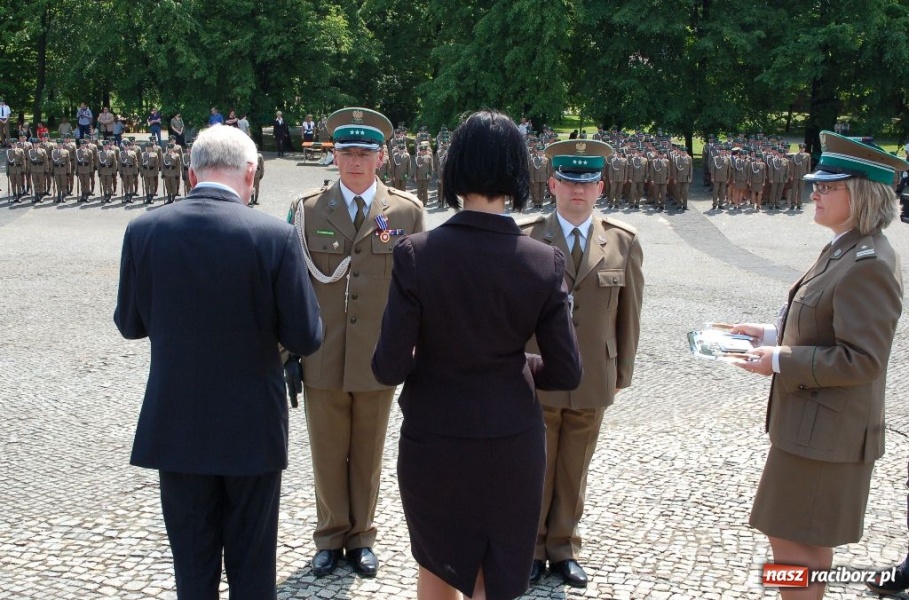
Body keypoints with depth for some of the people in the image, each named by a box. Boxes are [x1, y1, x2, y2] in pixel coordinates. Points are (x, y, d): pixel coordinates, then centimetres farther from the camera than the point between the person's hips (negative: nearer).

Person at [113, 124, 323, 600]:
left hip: (175, 427, 2)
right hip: (252, 427, -2)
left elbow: (130, 324, 2)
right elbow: (306, 339, -12)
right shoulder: (275, 236, -15)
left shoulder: (144, 231, -9)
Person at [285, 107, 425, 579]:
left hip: (379, 360, 0)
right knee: (327, 455, 10)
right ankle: (331, 537, 27)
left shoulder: (407, 211, 0)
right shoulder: (306, 209, 1)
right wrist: (288, 353, 2)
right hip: (322, 359, 0)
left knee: (368, 454, 12)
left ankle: (361, 536, 29)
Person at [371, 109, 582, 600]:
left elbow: (389, 368, -14)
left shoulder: (416, 253, -15)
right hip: (511, 447, 1)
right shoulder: (544, 262, -11)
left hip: (431, 444, 0)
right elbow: (566, 374, -7)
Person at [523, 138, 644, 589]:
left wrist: (623, 371, 7)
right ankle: (530, 549, 25)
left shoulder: (623, 242, 1)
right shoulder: (525, 239, -6)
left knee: (574, 472, 14)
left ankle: (563, 549, 29)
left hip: (593, 381, 2)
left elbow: (629, 313, 6)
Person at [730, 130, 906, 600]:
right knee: (810, 543, 22)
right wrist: (771, 334, 7)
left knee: (793, 543, -1)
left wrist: (780, 361, -21)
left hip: (826, 432, -10)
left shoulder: (868, 265, -23)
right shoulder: (842, 250, 9)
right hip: (812, 422, 10)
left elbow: (861, 359, -26)